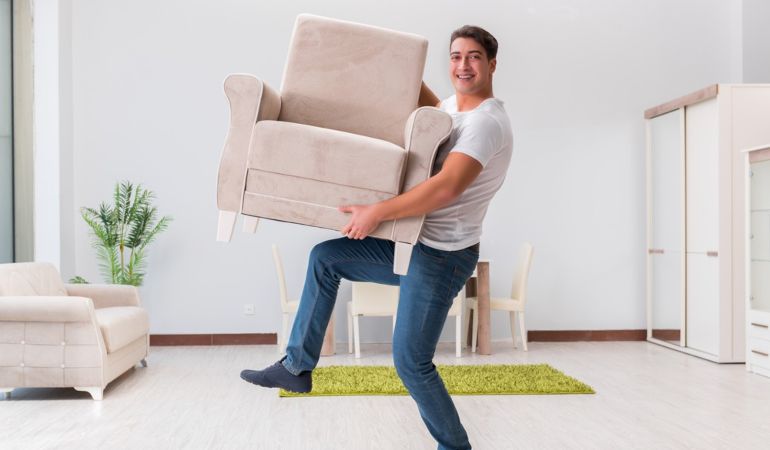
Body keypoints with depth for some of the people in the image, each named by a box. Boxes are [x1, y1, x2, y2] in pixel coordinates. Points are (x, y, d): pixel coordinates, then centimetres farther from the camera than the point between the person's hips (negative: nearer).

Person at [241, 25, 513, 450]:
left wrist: (375, 213, -27)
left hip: (443, 256, -10)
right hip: (412, 242, 10)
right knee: (325, 257, 11)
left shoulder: (486, 121, -18)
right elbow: (428, 103, 38)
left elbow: (446, 188, -32)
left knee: (411, 362, -9)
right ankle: (296, 366, 18)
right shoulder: (453, 105, 11)